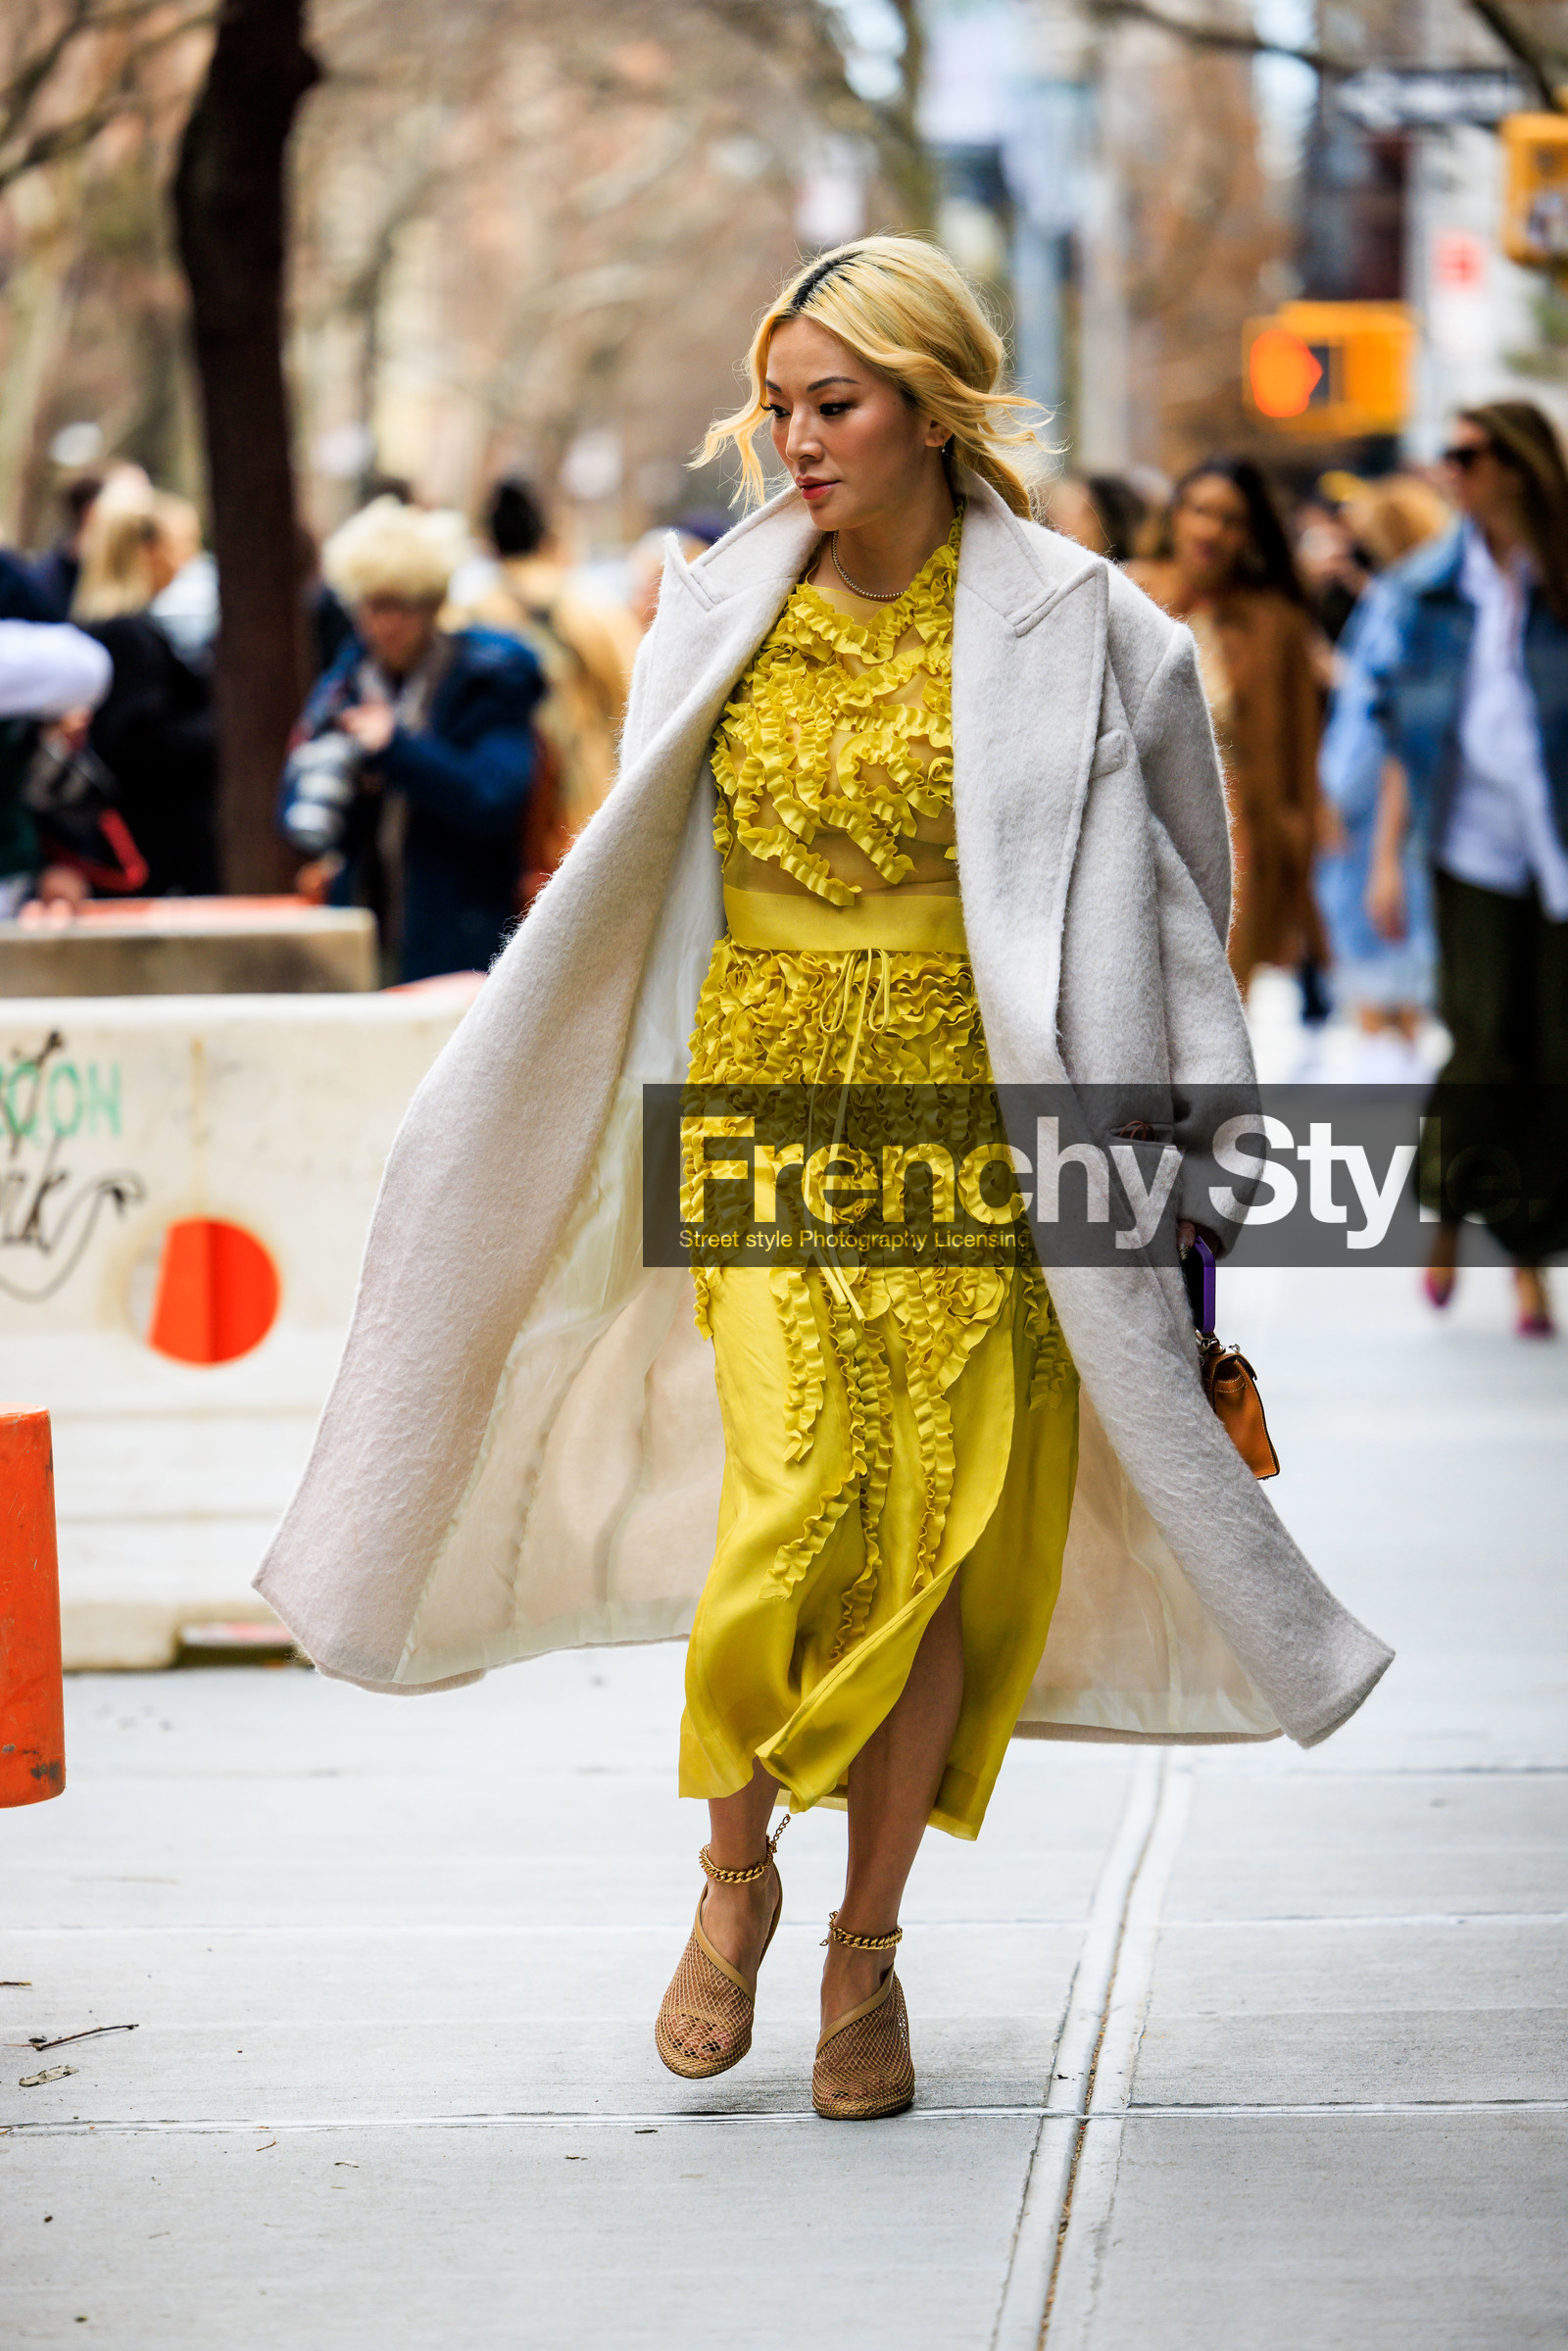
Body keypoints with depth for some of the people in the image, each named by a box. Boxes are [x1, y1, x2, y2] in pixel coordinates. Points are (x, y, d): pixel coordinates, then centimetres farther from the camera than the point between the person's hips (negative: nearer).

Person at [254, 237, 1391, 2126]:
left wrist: (1166, 1131, 3)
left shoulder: (1067, 632, -1)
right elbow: (639, 891, 17)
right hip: (762, 1093, 1)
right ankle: (735, 1869, 10)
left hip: (969, 1108, -1)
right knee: (794, 1493, -14)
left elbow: (1149, 902, 5)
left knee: (931, 1530, -2)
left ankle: (870, 1946, 14)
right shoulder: (724, 616, 6)